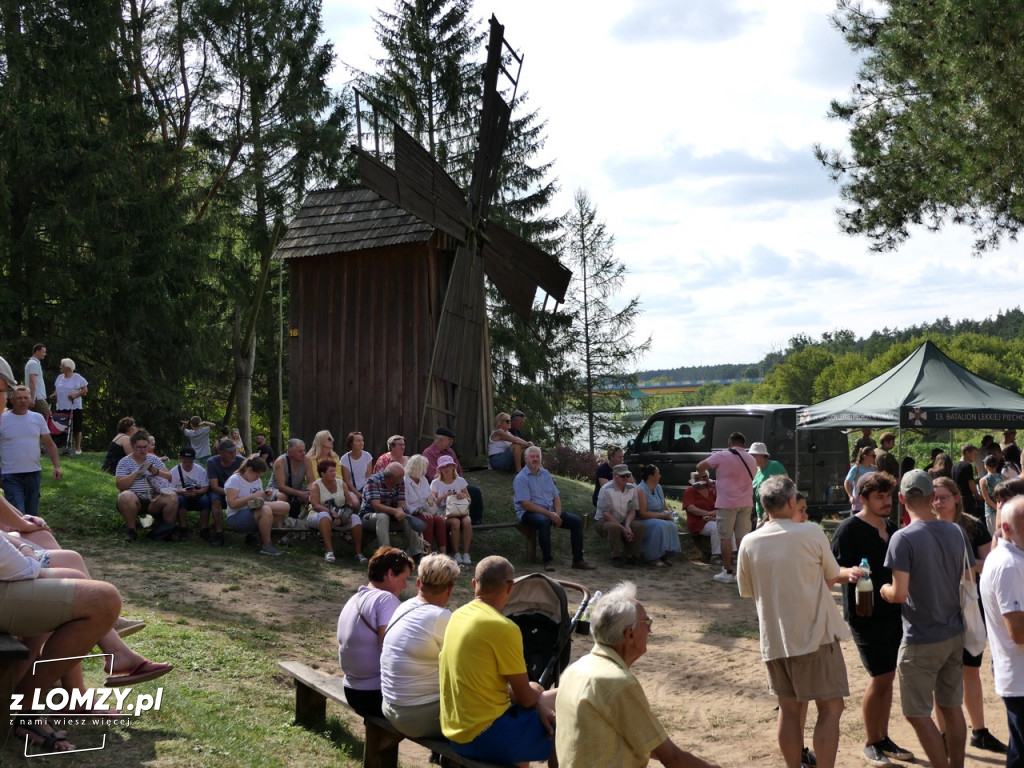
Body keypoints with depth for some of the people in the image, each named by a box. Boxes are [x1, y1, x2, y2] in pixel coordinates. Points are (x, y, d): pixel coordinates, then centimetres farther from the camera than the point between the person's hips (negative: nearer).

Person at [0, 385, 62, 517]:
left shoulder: (38, 418, 6)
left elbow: (50, 444, 9)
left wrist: (56, 466, -2)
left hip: (34, 474, 4)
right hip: (11, 477, -4)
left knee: (32, 513, 13)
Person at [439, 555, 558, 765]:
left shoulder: (458, 615, 4)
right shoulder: (503, 628, -21)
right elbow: (525, 699, -12)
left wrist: (535, 693, 6)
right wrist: (539, 696, 10)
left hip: (454, 729, 8)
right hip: (483, 736, -8)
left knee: (536, 691, 26)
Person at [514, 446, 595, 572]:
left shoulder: (545, 474, 15)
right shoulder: (521, 478, -7)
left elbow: (556, 497, 15)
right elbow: (525, 505, -16)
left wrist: (557, 514, -6)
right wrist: (549, 514, -20)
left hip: (550, 512, 7)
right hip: (529, 513, -7)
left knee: (576, 520, -11)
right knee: (544, 521, -40)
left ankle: (578, 560, -7)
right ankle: (548, 560, -30)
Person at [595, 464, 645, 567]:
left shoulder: (632, 489, 1)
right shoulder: (606, 490, -16)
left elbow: (632, 511, 0)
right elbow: (606, 514, -19)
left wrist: (627, 526, -20)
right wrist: (623, 529, -23)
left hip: (623, 521, 5)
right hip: (604, 521, -5)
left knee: (639, 526, -24)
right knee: (615, 527, -38)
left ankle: (632, 556, -9)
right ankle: (616, 557, -19)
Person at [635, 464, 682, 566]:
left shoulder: (658, 488, 13)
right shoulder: (640, 490, -14)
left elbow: (664, 507, 19)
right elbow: (642, 513, -19)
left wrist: (668, 515, -4)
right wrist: (662, 515, -19)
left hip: (659, 519, 7)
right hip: (644, 521, -7)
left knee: (671, 526, -23)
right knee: (660, 525, -34)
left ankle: (666, 554, -14)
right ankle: (652, 557, -25)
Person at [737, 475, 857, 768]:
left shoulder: (749, 543, -4)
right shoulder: (812, 534, -11)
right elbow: (831, 576, 5)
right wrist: (850, 573, 28)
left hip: (774, 639, 4)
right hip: (815, 636, -4)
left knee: (790, 709, 15)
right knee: (830, 708, 6)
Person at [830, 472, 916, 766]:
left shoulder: (890, 526, 9)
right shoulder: (849, 529, -13)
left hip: (893, 611, 7)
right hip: (865, 614, -7)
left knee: (887, 677, 12)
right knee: (881, 677, -5)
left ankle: (883, 738, 25)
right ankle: (870, 744, 11)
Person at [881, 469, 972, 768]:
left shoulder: (903, 538, -20)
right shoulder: (956, 532, 0)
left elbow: (899, 594, -22)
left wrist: (884, 591, -2)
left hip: (921, 641, -7)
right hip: (955, 635, 7)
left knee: (918, 714, 5)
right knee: (952, 707, 16)